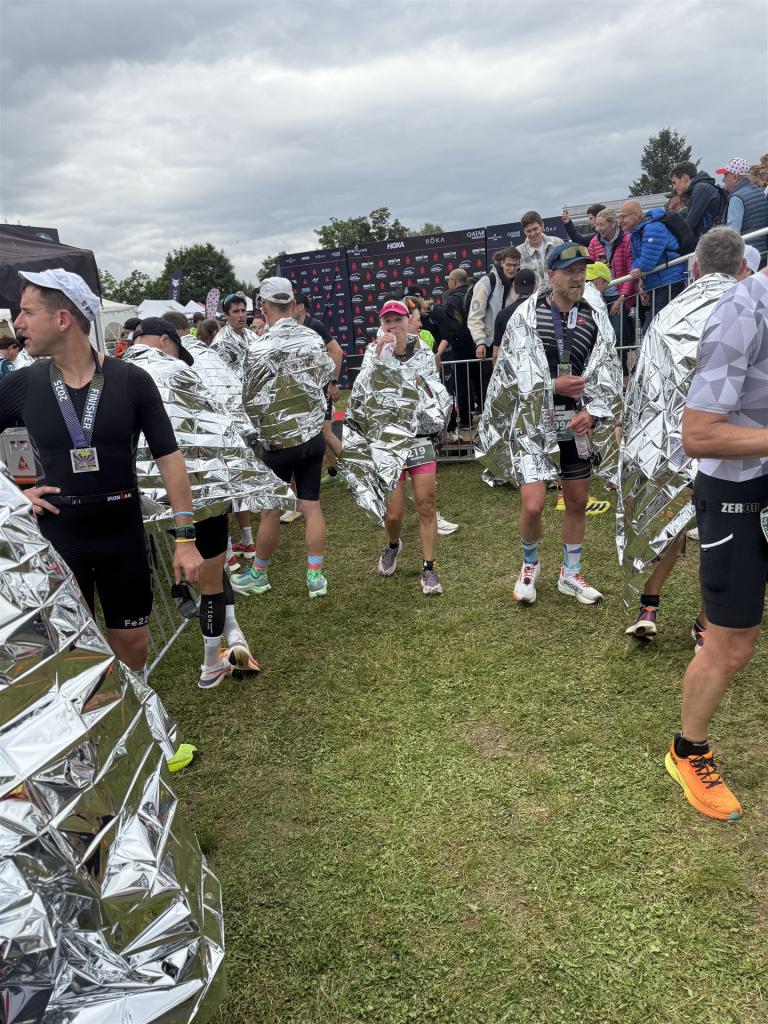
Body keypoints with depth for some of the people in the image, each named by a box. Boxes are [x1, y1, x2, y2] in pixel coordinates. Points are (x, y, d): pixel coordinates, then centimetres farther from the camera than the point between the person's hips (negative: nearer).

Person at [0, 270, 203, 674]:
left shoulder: (131, 381, -10)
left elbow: (168, 457, -8)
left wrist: (185, 537, -10)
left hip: (123, 532, 0)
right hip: (58, 534, 1)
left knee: (133, 642, 13)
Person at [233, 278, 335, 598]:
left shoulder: (261, 348, -16)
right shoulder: (314, 338, -2)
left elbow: (252, 400, -10)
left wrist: (261, 433, 5)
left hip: (278, 441, -4)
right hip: (314, 436, 5)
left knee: (270, 510, 8)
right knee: (312, 506, 9)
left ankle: (258, 575, 24)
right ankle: (315, 576, 14)